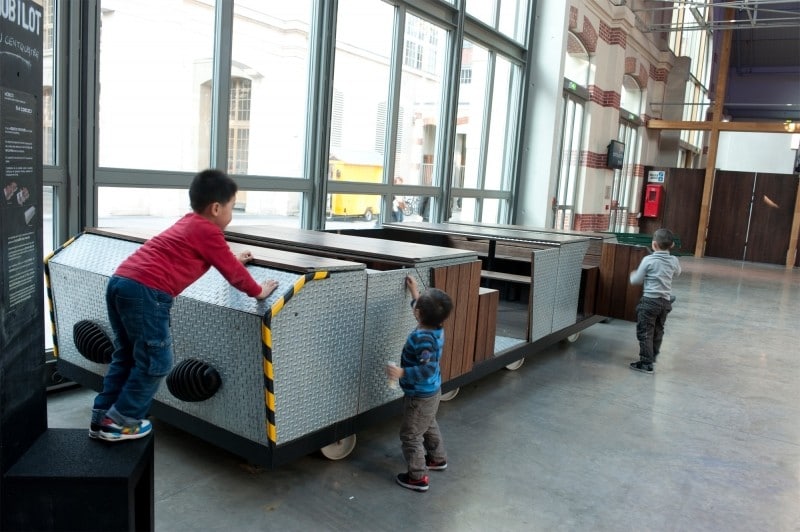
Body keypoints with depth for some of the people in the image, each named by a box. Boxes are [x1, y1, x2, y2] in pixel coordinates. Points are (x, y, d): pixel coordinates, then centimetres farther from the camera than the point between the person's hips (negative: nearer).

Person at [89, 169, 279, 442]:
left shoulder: (188, 222, 26)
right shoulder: (208, 231, -1)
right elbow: (233, 271, 4)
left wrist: (233, 258, 53)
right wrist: (258, 291, 16)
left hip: (120, 280, 10)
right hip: (146, 291, -10)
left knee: (125, 355, 20)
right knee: (156, 361, 2)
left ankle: (102, 418, 27)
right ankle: (121, 421, 11)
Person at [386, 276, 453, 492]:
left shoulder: (422, 338, -33)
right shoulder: (437, 329, -7)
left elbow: (427, 369, -39)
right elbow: (427, 312, 16)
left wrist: (402, 373, -38)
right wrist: (414, 293, 21)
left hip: (420, 396, -9)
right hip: (432, 392, 9)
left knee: (410, 435, 5)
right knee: (429, 426, 30)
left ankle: (417, 477, 15)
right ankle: (437, 458, 49)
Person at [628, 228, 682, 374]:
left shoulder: (648, 260, -15)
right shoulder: (674, 261, 0)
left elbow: (636, 280, -8)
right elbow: (677, 273, 23)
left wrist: (633, 275, 13)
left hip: (650, 300, -6)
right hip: (666, 301, 6)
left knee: (645, 332, 1)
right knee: (658, 331, 20)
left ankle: (646, 363, 0)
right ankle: (652, 357, 33)